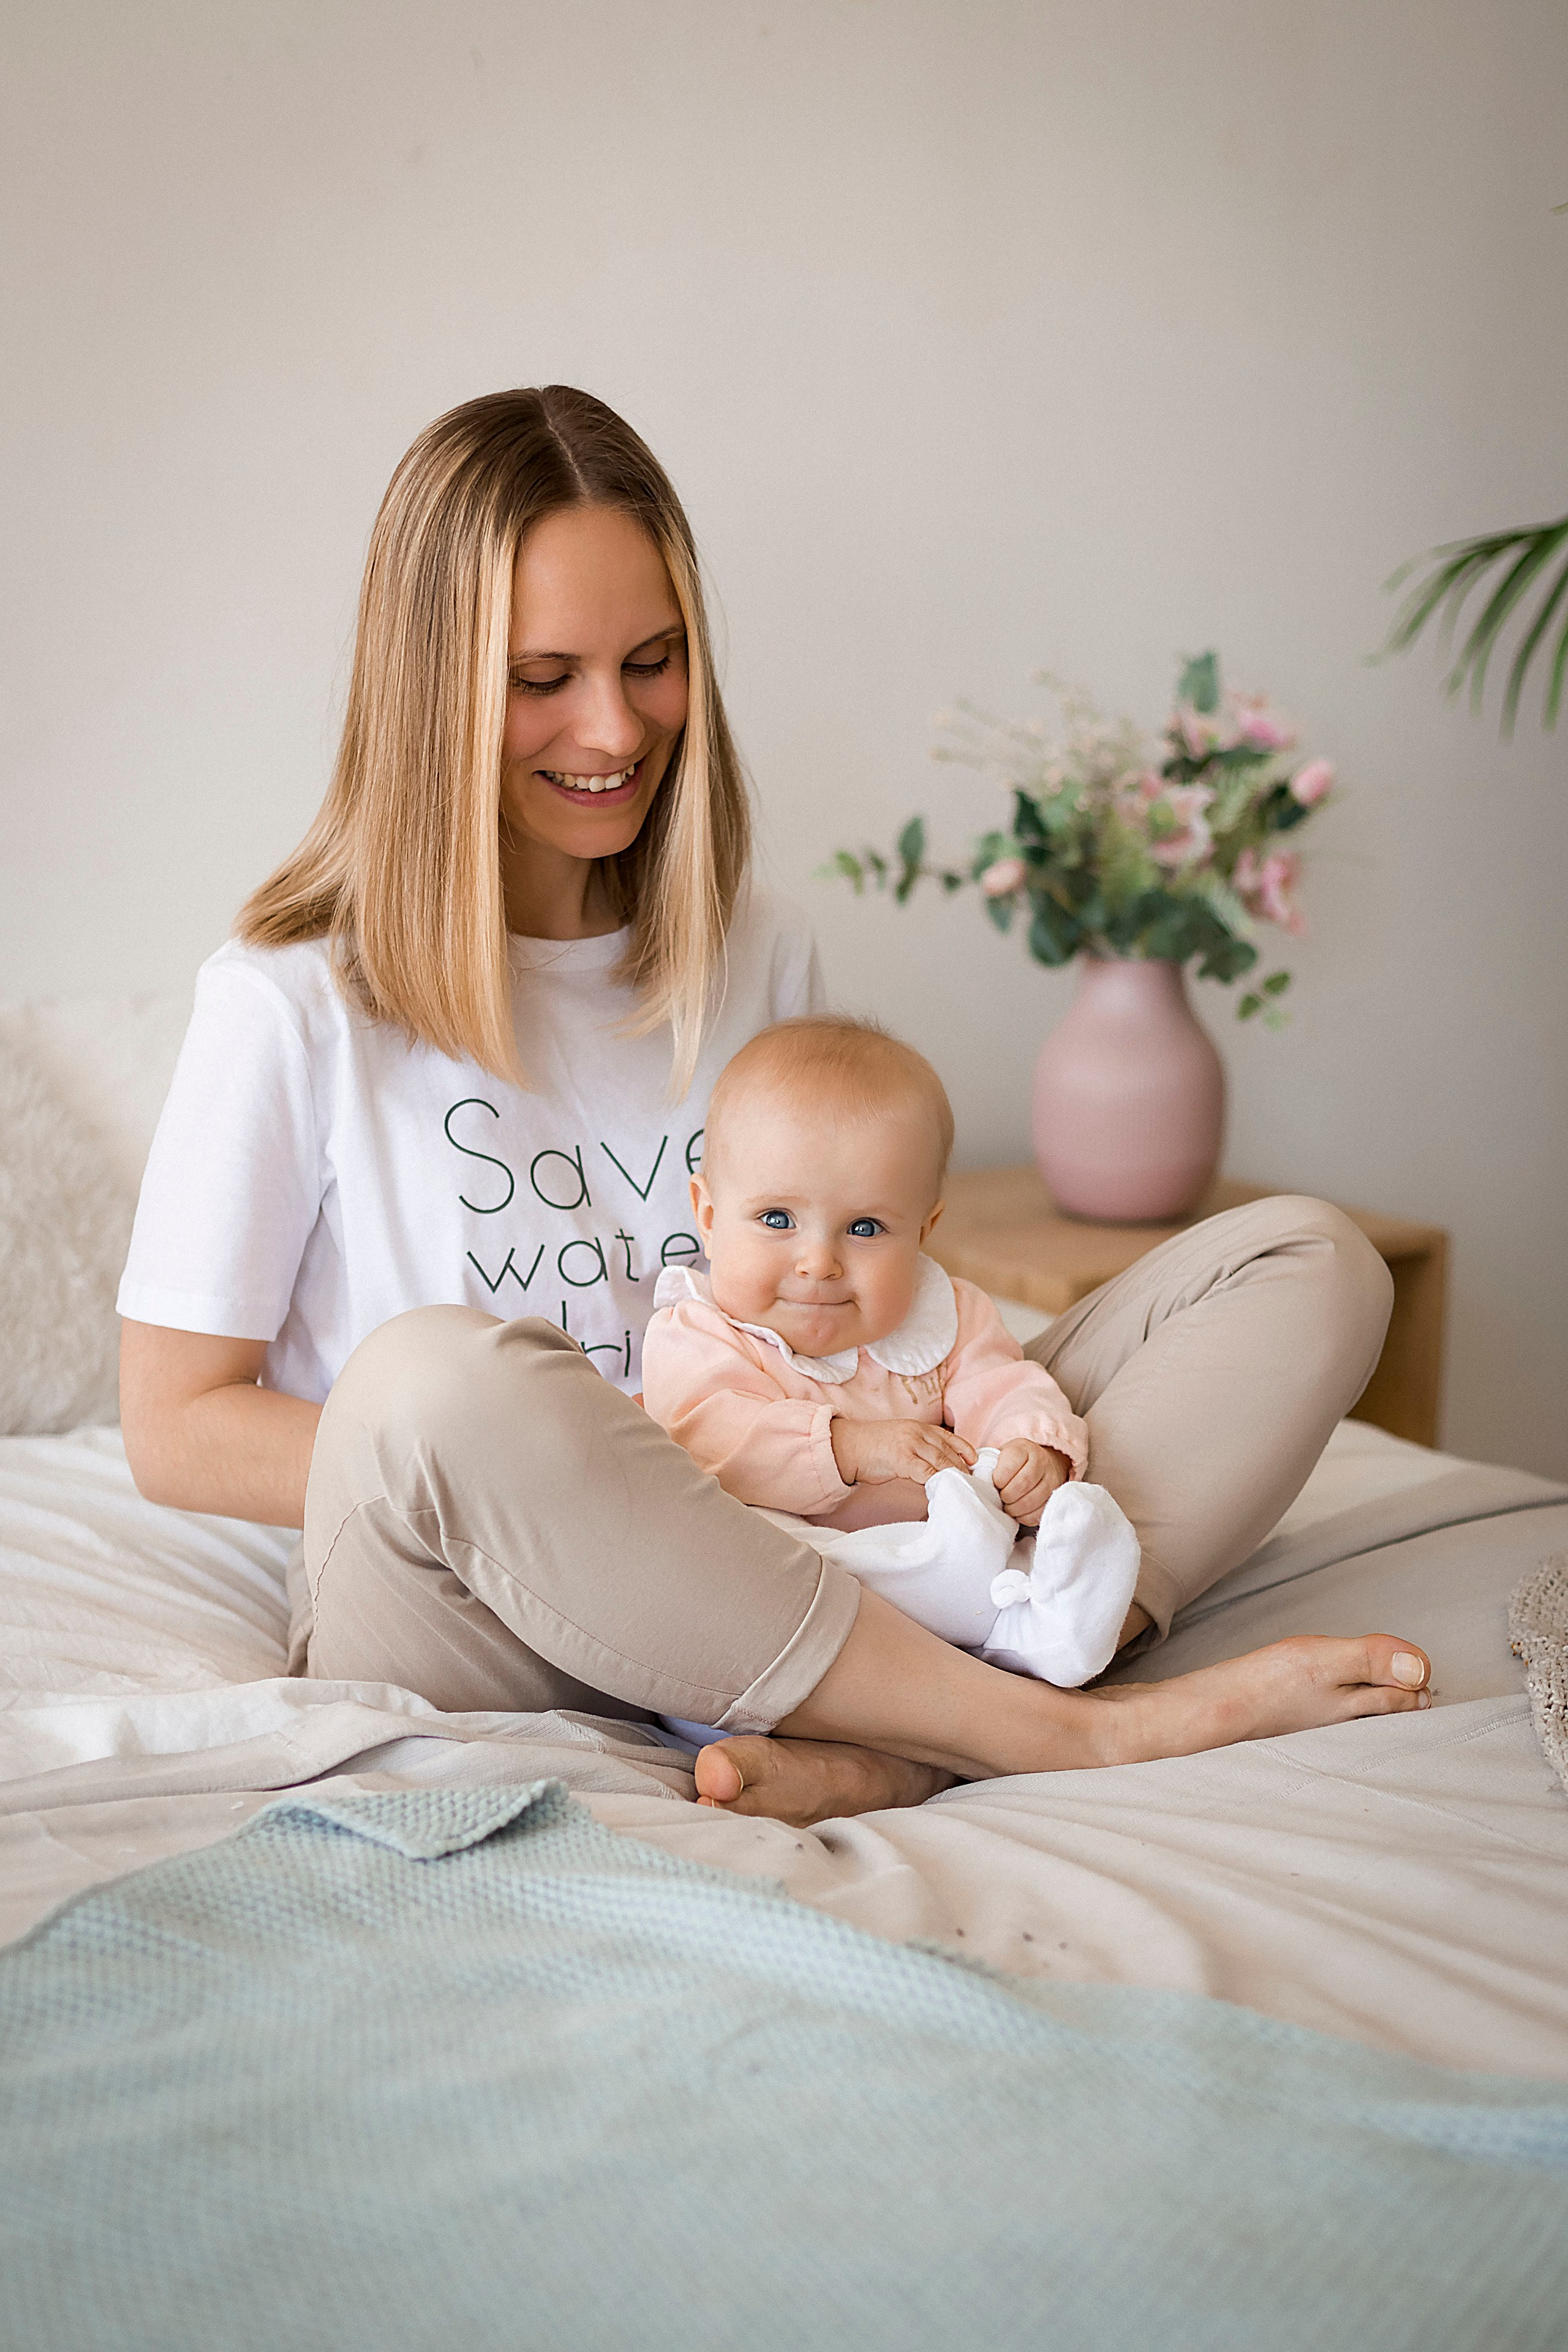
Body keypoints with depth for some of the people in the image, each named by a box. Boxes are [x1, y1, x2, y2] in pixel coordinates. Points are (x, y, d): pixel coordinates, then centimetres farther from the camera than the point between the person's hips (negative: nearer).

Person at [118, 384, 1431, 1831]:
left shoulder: (763, 963, 10)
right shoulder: (294, 1003, -5)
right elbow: (175, 1429, -4)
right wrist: (498, 1470, -17)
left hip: (757, 1589, 5)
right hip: (472, 1628, -4)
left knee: (1308, 1262, -7)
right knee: (430, 1375, -41)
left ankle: (880, 1754, -30)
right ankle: (1071, 1733, -26)